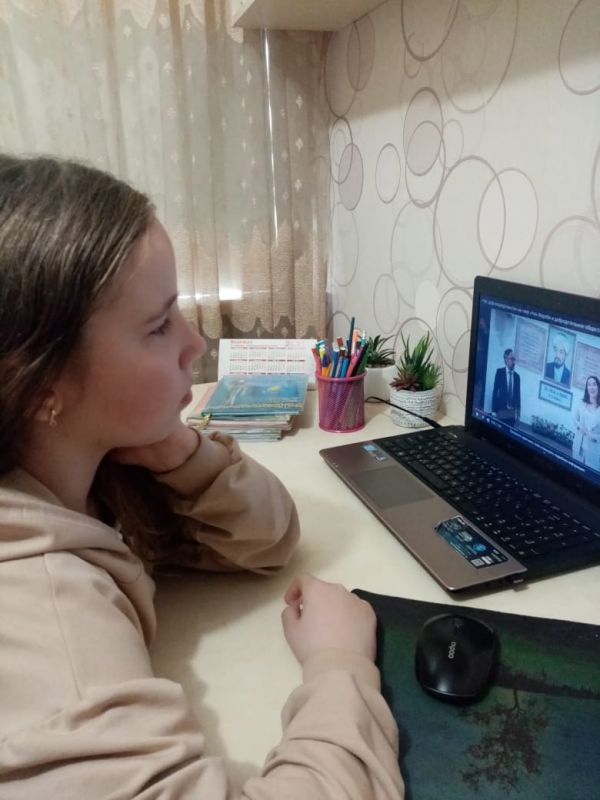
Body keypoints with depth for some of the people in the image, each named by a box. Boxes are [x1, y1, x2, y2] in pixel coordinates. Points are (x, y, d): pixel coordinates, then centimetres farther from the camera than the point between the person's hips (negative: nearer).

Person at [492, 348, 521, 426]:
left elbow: (518, 395, 11)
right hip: (501, 410, -3)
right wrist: (494, 410, -10)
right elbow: (495, 391, -4)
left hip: (513, 412, 3)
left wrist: (518, 413, 7)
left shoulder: (517, 376, 9)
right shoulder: (499, 372, 0)